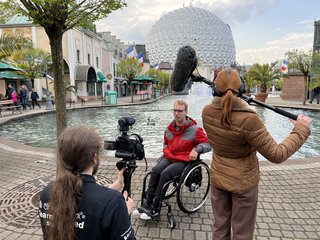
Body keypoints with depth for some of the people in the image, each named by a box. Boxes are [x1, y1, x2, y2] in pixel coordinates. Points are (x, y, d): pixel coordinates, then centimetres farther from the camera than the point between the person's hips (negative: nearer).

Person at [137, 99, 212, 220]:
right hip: (169, 157, 5)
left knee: (165, 174, -27)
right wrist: (167, 152, 4)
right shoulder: (169, 129, 7)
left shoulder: (194, 129, -10)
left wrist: (196, 149, -24)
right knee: (155, 170, -22)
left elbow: (208, 144, -7)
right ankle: (148, 204, -14)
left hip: (184, 161, -5)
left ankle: (155, 209, -15)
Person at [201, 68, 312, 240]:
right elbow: (276, 155, -21)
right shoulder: (248, 119, -30)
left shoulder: (207, 112, -13)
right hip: (243, 182, -4)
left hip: (217, 178, 4)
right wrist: (301, 129, -11)